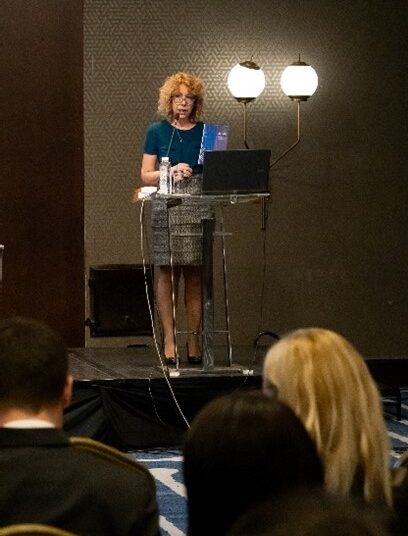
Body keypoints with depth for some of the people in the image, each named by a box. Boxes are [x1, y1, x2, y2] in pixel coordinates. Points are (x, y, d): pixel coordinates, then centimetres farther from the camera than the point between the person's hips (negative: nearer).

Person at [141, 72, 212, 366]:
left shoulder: (206, 132, 10)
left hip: (199, 209, 1)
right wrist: (172, 171, -12)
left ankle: (194, 340, 5)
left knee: (195, 275, 2)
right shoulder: (157, 132, 7)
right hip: (167, 209, -1)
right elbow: (146, 175, 4)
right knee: (167, 274, -2)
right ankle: (169, 339, 2)